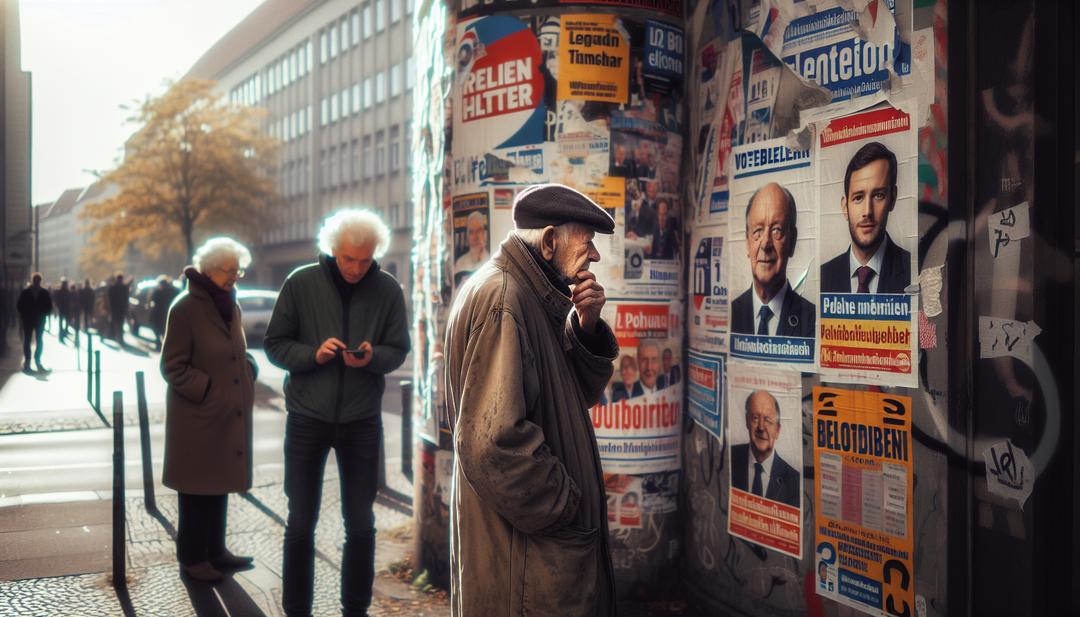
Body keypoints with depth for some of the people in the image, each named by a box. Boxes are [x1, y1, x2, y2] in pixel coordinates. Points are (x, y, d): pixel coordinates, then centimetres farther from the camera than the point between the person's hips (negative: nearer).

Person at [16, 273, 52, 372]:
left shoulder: (44, 293, 1)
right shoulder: (25, 292, -2)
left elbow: (49, 306, 5)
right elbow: (19, 305, 2)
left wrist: (43, 315, -8)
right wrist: (24, 315, -7)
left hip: (40, 320, 1)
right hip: (27, 320, -1)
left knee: (39, 341, 4)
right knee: (27, 341, 1)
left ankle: (38, 361, 10)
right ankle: (26, 362, 3)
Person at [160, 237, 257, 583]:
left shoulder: (231, 306, 11)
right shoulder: (186, 308, -13)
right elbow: (172, 366, -13)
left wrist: (248, 376, 5)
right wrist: (208, 391, -18)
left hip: (230, 416, 8)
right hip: (197, 417, -7)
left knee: (220, 483, 16)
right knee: (197, 489, 3)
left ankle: (215, 551, 28)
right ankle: (192, 559, 15)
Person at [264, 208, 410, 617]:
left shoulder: (388, 290, -4)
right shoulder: (300, 284, -7)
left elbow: (397, 350, 0)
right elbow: (274, 344, -3)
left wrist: (372, 357, -22)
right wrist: (313, 354, -21)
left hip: (362, 421, 1)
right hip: (307, 418, -1)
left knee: (361, 523, 8)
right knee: (302, 522, 8)